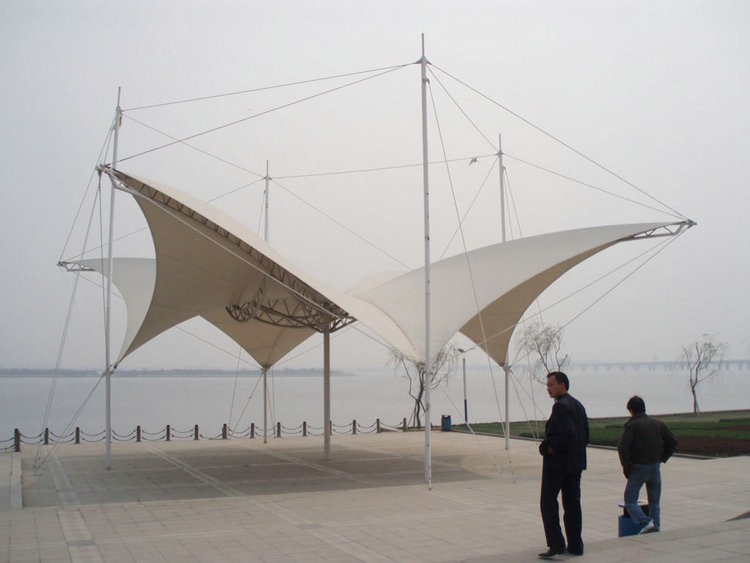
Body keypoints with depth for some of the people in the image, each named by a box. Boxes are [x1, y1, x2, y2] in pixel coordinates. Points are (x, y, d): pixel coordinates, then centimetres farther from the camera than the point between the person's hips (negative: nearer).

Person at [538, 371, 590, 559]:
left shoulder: (561, 406, -17)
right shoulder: (578, 405, 12)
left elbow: (568, 435, -25)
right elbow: (586, 436, 14)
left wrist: (549, 447, -14)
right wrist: (576, 453, 12)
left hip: (557, 461, -9)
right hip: (575, 462, 9)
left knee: (548, 503, -1)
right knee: (572, 503, 12)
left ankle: (556, 544, -5)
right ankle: (575, 545, 16)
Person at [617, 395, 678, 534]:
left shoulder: (632, 425, -9)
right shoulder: (658, 424, 8)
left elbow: (622, 448, -18)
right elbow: (673, 443, 10)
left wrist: (626, 465, -8)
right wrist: (662, 459, 11)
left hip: (638, 468, -5)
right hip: (655, 468, 5)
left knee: (630, 501, 0)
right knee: (655, 503, 14)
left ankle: (645, 523, -19)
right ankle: (656, 529, 9)